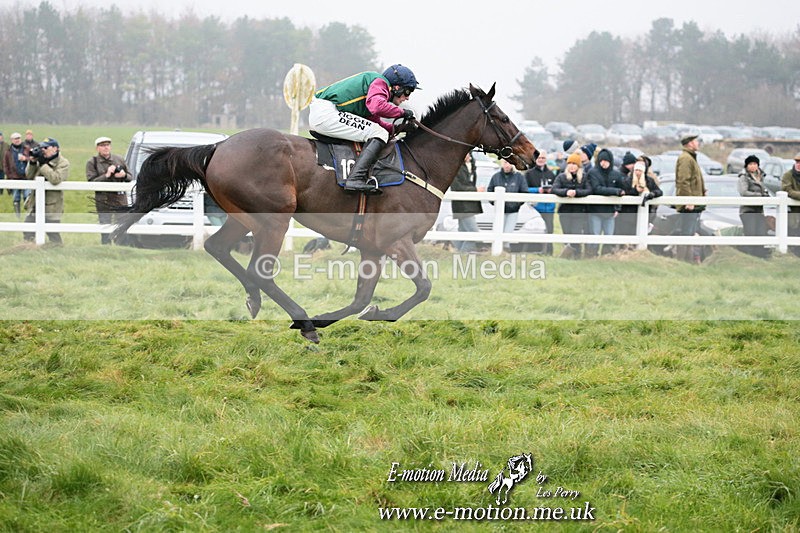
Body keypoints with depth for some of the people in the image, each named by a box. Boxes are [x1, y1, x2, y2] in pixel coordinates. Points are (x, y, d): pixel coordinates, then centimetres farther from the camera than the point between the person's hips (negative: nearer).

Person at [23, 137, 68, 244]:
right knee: (27, 233, 10)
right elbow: (29, 176, 11)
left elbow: (55, 179, -26)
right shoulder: (41, 160, 10)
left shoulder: (63, 163, -10)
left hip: (51, 206, -7)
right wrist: (32, 163, -6)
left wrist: (43, 164, -21)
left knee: (53, 235, -1)